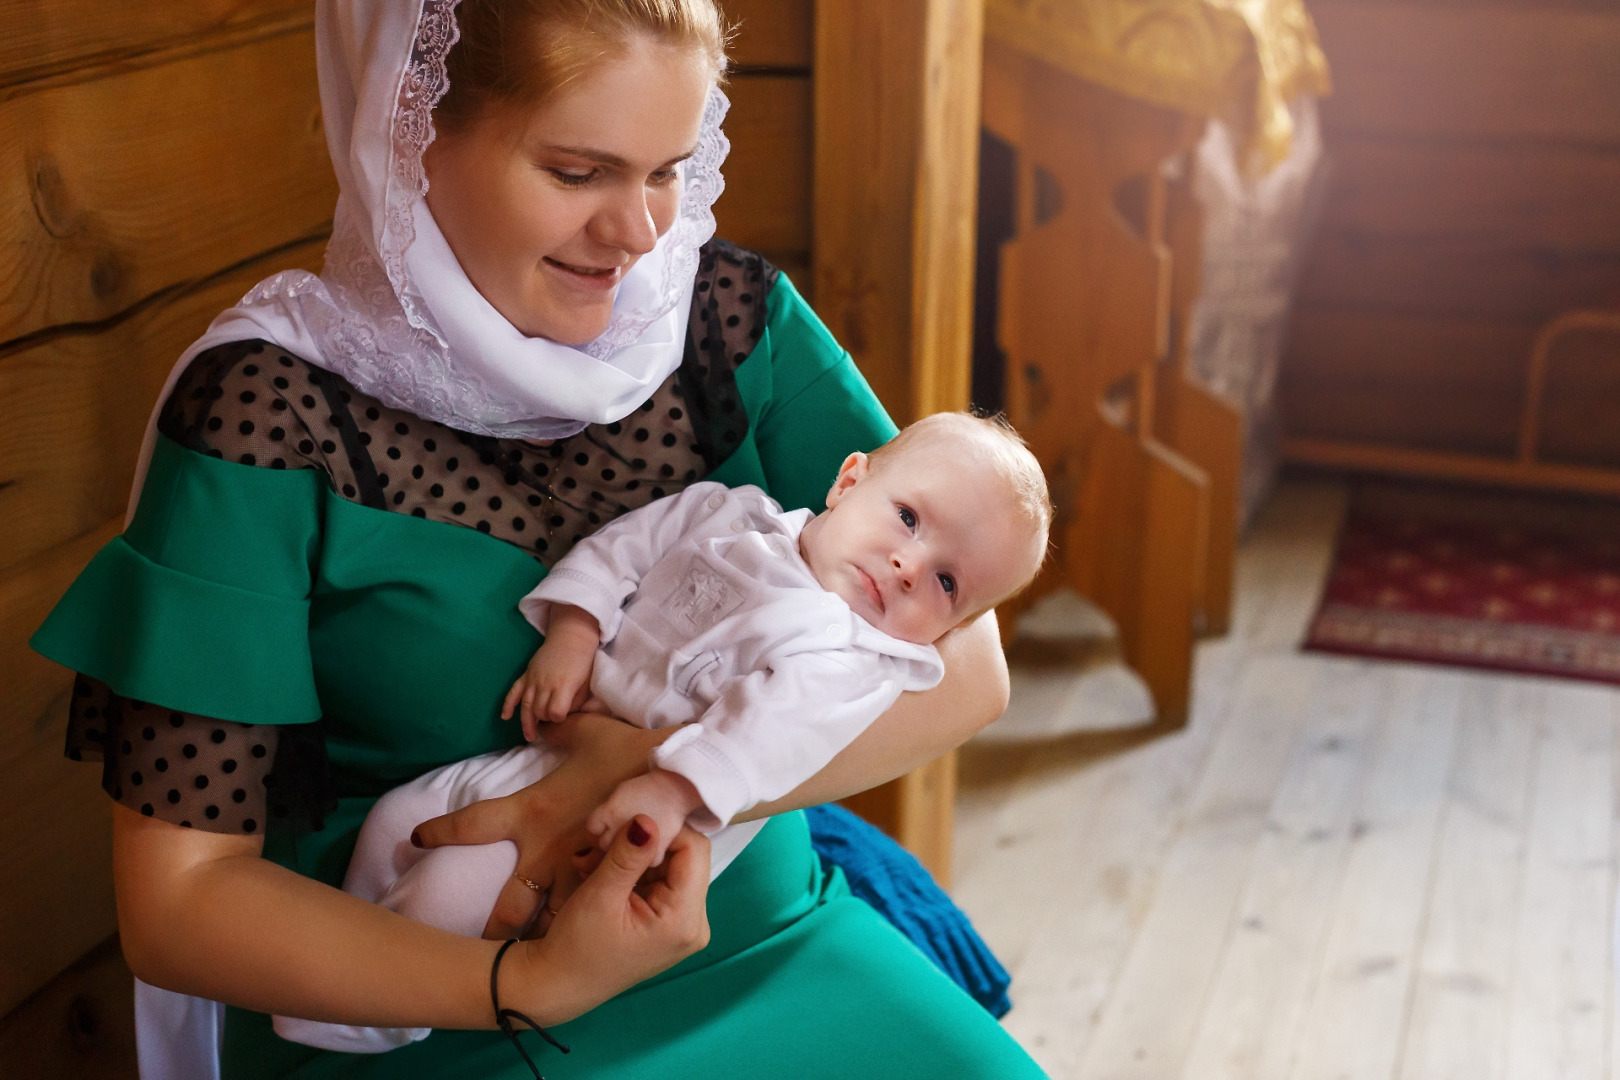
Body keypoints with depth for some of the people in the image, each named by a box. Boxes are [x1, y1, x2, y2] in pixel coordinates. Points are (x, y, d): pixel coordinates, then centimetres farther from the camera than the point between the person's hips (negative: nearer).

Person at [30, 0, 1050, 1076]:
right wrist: (531, 984, -23)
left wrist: (667, 773, -20)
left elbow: (966, 664, -6)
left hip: (766, 951, 4)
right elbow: (174, 896, -11)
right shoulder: (268, 415, -13)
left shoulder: (732, 314, -1)